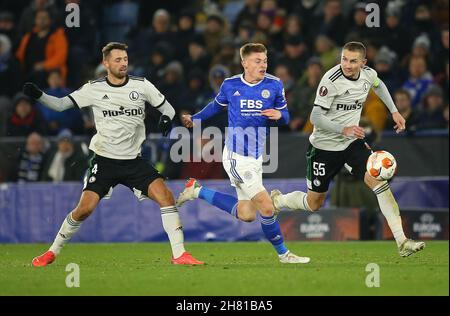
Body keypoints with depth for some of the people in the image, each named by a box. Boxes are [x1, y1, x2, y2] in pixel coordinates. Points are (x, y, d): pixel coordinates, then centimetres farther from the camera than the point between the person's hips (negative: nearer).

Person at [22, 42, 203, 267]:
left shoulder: (141, 85, 0)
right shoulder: (94, 89, -2)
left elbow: (166, 107, 7)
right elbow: (61, 104, 1)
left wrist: (166, 118, -16)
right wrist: (38, 95, -16)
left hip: (133, 161, 1)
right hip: (104, 161, -1)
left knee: (165, 196, -16)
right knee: (85, 209, -11)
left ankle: (179, 254, -11)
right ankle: (52, 252, 9)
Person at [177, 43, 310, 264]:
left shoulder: (274, 85, 1)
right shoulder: (230, 85, -3)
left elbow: (285, 116, 9)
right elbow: (217, 105, 18)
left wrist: (279, 115, -15)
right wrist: (194, 119, 26)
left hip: (256, 157, 5)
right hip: (236, 157, -5)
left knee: (246, 214, 9)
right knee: (266, 206, -13)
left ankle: (199, 192, 22)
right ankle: (283, 254, 3)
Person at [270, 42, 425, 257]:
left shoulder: (368, 74, -5)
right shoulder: (332, 80, -23)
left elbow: (378, 85, 23)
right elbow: (315, 117, -24)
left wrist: (394, 111, 18)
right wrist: (344, 130, -35)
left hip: (353, 142, 4)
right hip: (324, 146, -4)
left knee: (378, 180, -18)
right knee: (314, 204, 8)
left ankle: (401, 242, -20)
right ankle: (276, 200, 41)